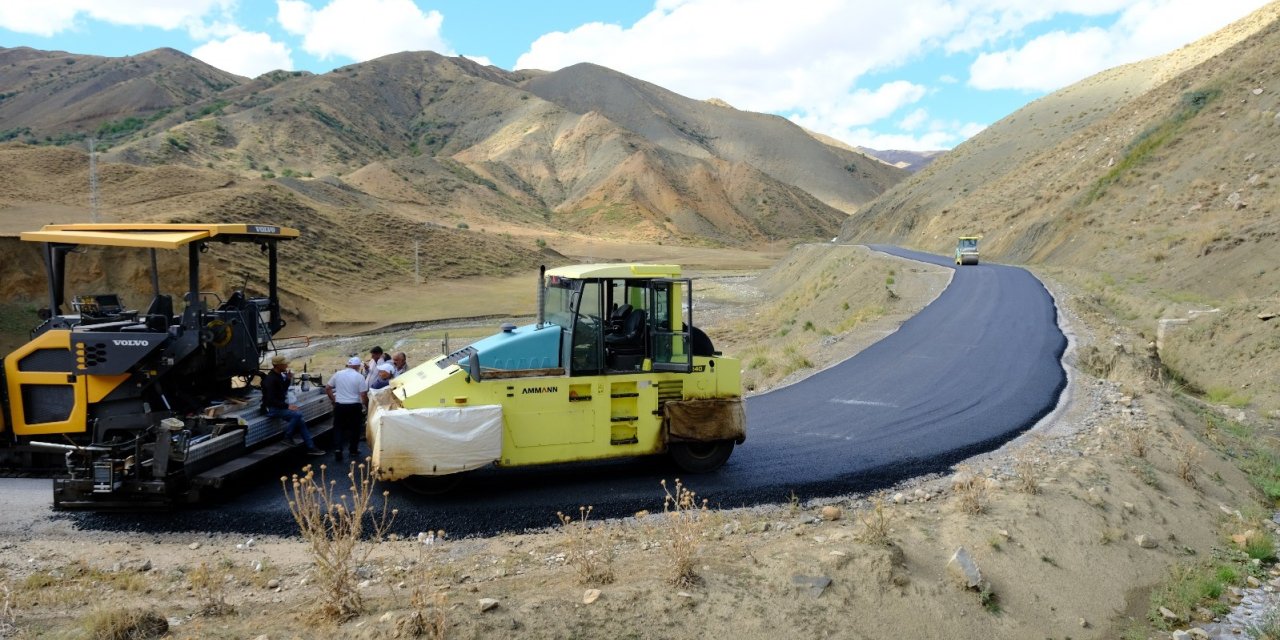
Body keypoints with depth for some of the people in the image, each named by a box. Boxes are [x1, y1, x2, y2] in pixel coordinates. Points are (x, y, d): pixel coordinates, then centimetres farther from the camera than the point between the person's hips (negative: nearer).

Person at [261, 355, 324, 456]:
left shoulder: (279, 375, 7)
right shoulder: (270, 379, -21)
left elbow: (284, 389, 19)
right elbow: (271, 400, -25)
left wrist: (288, 378, 2)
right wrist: (287, 406, -25)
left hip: (279, 406, 9)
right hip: (271, 409, -9)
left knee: (300, 421, -1)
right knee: (297, 414, -27)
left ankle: (311, 447, 2)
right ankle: (288, 437, -8)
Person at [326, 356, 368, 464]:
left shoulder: (338, 374, 2)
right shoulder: (359, 377, -9)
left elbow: (327, 388, 6)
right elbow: (363, 395, -11)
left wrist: (333, 399, 17)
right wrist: (366, 404, 4)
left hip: (339, 405, 3)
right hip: (354, 406, -3)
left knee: (339, 428, 12)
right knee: (354, 429, 13)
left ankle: (338, 450, -2)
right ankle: (353, 451, 19)